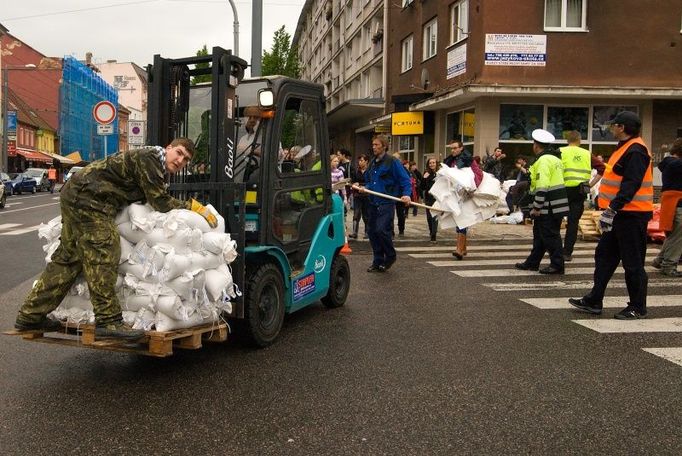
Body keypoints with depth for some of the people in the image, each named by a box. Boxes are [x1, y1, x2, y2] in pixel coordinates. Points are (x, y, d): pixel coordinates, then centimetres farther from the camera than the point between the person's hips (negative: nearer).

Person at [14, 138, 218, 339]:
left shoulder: (159, 171, 16)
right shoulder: (148, 158, -15)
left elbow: (158, 201, 16)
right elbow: (160, 202, -17)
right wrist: (194, 207, -12)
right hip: (87, 197, -11)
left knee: (68, 257, 13)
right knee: (103, 254, -14)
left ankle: (30, 315, 21)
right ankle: (108, 320, -14)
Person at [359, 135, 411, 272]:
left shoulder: (393, 162, -8)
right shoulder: (373, 163, 15)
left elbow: (405, 180, -8)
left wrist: (406, 194, -24)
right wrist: (365, 188, 4)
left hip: (386, 203, -8)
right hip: (373, 203, 8)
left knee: (381, 230, -19)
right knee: (373, 232, 9)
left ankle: (390, 256, 4)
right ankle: (378, 262, 20)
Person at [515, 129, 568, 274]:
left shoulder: (543, 160, -16)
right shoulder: (555, 159, 17)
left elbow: (542, 187, -23)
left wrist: (537, 207, -19)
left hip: (549, 207, -10)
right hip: (556, 206, 10)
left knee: (550, 236, -2)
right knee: (539, 234, 17)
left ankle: (557, 265, 4)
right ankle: (532, 263, 26)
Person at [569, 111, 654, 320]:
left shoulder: (635, 151, -16)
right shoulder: (624, 148, 17)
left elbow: (630, 185, -25)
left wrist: (612, 209, -28)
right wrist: (611, 209, 23)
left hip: (632, 215, -11)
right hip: (620, 214, 11)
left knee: (632, 263, -2)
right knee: (604, 256, 12)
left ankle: (637, 308, 9)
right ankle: (594, 301, 18)